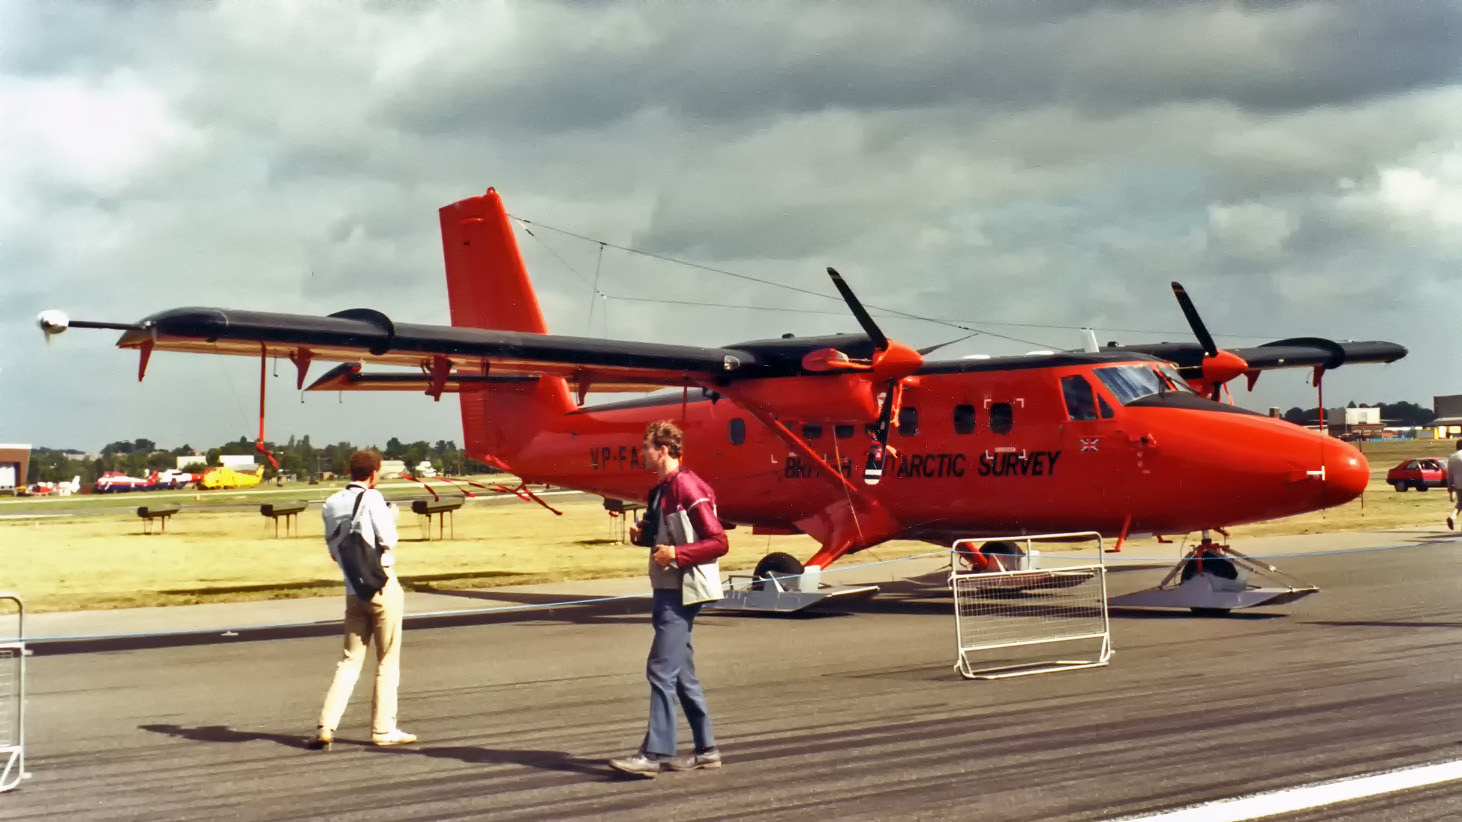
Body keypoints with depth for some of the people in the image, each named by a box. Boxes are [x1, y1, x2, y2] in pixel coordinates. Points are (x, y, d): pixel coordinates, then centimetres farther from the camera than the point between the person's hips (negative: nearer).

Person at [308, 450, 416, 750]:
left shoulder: (332, 503, 7)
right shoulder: (372, 498, -11)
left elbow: (334, 550, 12)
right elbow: (389, 539, -13)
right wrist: (390, 517, 4)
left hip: (353, 590, 6)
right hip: (382, 586, -5)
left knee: (350, 660, 10)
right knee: (387, 661, 4)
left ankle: (326, 725, -1)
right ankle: (383, 729, 7)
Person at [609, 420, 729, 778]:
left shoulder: (688, 488, -15)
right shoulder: (661, 490, 13)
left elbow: (718, 542, -18)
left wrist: (676, 554, -24)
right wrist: (641, 534, 6)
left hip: (682, 592, -10)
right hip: (667, 589, 10)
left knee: (661, 670, -11)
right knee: (681, 673, 12)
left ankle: (655, 753, -9)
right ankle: (706, 749, 19)